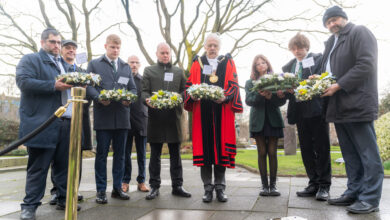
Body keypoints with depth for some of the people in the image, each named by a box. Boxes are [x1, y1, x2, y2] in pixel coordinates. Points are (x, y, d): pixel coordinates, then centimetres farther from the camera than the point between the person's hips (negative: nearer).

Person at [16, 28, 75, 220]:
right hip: (42, 124, -6)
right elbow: (23, 82, -13)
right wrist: (53, 85, -19)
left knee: (64, 164, 12)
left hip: (65, 123, 7)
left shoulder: (63, 64, 24)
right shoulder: (30, 60, 2)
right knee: (38, 167, 0)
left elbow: (68, 86, 28)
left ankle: (64, 199, 23)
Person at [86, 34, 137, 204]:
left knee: (120, 153, 8)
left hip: (122, 116, 4)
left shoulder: (126, 67, 18)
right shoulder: (94, 64, 8)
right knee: (102, 153, 1)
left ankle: (117, 188, 19)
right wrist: (99, 98, -18)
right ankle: (101, 190, 11)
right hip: (103, 115, -3)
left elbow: (133, 88, 15)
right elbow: (88, 86, 0)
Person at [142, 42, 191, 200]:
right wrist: (148, 100, -17)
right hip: (155, 117, -1)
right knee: (155, 154, 4)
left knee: (175, 153, 6)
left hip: (173, 116, 2)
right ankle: (154, 186, 13)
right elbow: (144, 91, 4)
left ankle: (177, 186, 14)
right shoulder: (148, 70, 13)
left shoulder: (178, 71, 18)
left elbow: (184, 91, 12)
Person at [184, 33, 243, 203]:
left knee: (220, 147, 0)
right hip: (202, 111, 1)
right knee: (204, 147, 0)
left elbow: (233, 84, 2)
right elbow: (190, 84, 9)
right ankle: (208, 188, 9)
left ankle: (220, 187, 12)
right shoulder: (197, 63, 14)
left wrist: (225, 97, -17)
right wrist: (194, 95, -13)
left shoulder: (228, 62, 11)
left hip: (222, 111, 0)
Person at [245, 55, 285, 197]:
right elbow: (248, 100, -4)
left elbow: (282, 100, -1)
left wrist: (271, 96, -21)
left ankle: (273, 185, 6)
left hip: (273, 120, 0)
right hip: (258, 121, 0)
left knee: (272, 152, 0)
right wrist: (260, 95, -21)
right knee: (262, 153, 1)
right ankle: (264, 185, 6)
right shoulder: (250, 82, 9)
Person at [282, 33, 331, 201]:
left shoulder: (318, 59, 4)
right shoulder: (289, 66, 17)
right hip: (300, 111, 5)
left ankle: (324, 185, 6)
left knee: (321, 148, 0)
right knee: (306, 149, 8)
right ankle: (313, 184, 16)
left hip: (317, 109, -5)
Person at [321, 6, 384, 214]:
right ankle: (354, 192, 20)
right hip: (339, 107, 8)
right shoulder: (331, 41, 22)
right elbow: (326, 69, 25)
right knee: (350, 155, 12)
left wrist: (339, 85, -17)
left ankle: (370, 199, 2)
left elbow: (366, 65, -14)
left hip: (358, 103, -8)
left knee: (367, 153, -3)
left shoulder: (360, 32, -2)